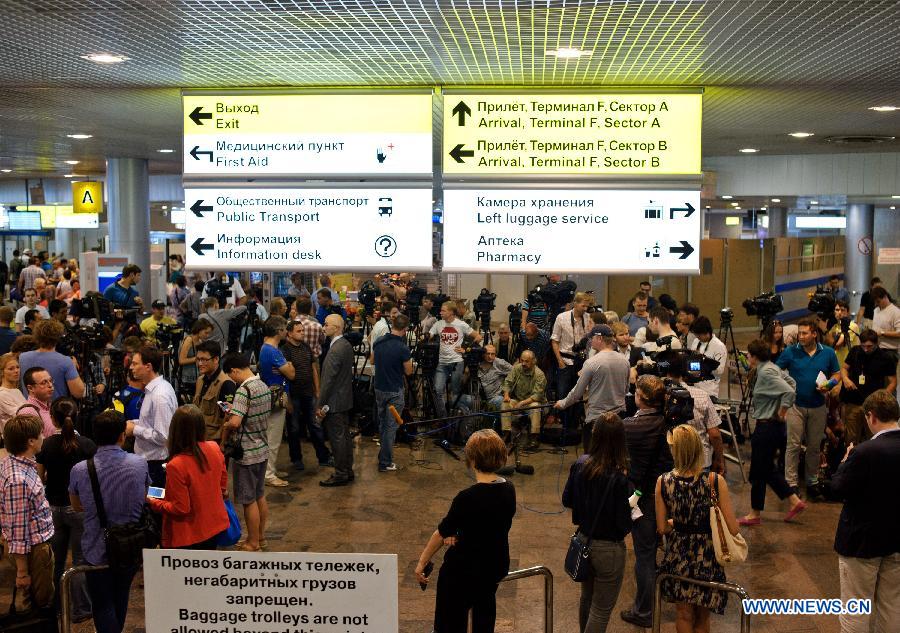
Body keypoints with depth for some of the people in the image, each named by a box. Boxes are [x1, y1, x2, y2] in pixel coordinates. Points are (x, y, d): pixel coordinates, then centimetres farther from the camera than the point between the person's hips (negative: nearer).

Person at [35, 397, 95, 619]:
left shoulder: (46, 445, -8)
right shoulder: (87, 445, -14)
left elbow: (40, 478, -1)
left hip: (53, 507, 3)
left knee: (56, 559, 18)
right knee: (81, 560, 6)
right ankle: (81, 609, 10)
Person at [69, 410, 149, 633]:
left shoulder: (79, 470, -19)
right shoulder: (140, 464, -15)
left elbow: (77, 506, 0)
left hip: (97, 550, -3)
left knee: (103, 605, 13)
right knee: (121, 597, 26)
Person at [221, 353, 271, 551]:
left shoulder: (244, 390, -22)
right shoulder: (264, 386, 5)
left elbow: (235, 423, -29)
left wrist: (225, 425, -8)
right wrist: (235, 410, 11)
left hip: (246, 454, -8)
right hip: (262, 449, 9)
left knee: (249, 500, 4)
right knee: (260, 496, 19)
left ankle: (253, 543, 15)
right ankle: (261, 537, 30)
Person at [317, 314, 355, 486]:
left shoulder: (335, 350, -22)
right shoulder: (347, 345, 8)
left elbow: (328, 380, -22)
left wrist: (321, 405, -16)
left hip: (334, 402, -10)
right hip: (345, 399, 10)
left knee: (337, 439, -1)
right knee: (345, 436, 16)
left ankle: (340, 475, 6)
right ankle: (348, 471, 25)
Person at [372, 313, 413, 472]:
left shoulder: (379, 342, -2)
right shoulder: (403, 348, -21)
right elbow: (408, 371, -9)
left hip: (379, 388, 6)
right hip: (394, 392, -6)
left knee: (382, 423, 20)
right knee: (391, 426, 1)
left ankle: (384, 455, 33)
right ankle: (385, 463, 5)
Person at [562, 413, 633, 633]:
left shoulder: (580, 464, -11)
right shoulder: (620, 478, -27)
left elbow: (567, 500, 2)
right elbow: (624, 524, -22)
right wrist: (633, 510, -4)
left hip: (583, 541, 6)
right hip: (609, 548, -6)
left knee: (586, 599, 28)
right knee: (601, 610, 11)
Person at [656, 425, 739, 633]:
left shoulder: (663, 482, -13)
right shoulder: (715, 481, -19)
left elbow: (662, 528, -6)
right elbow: (733, 529, -15)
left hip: (677, 559, 1)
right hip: (708, 560, -1)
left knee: (683, 616, 22)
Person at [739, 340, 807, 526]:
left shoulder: (765, 373, -21)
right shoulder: (772, 367, 8)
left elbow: (789, 391, -30)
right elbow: (791, 383, 19)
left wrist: (782, 411, -17)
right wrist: (784, 409, 16)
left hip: (767, 427, -10)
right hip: (775, 427, 10)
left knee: (758, 470, 3)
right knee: (767, 468, 19)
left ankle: (755, 514, 14)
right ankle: (795, 501, 21)